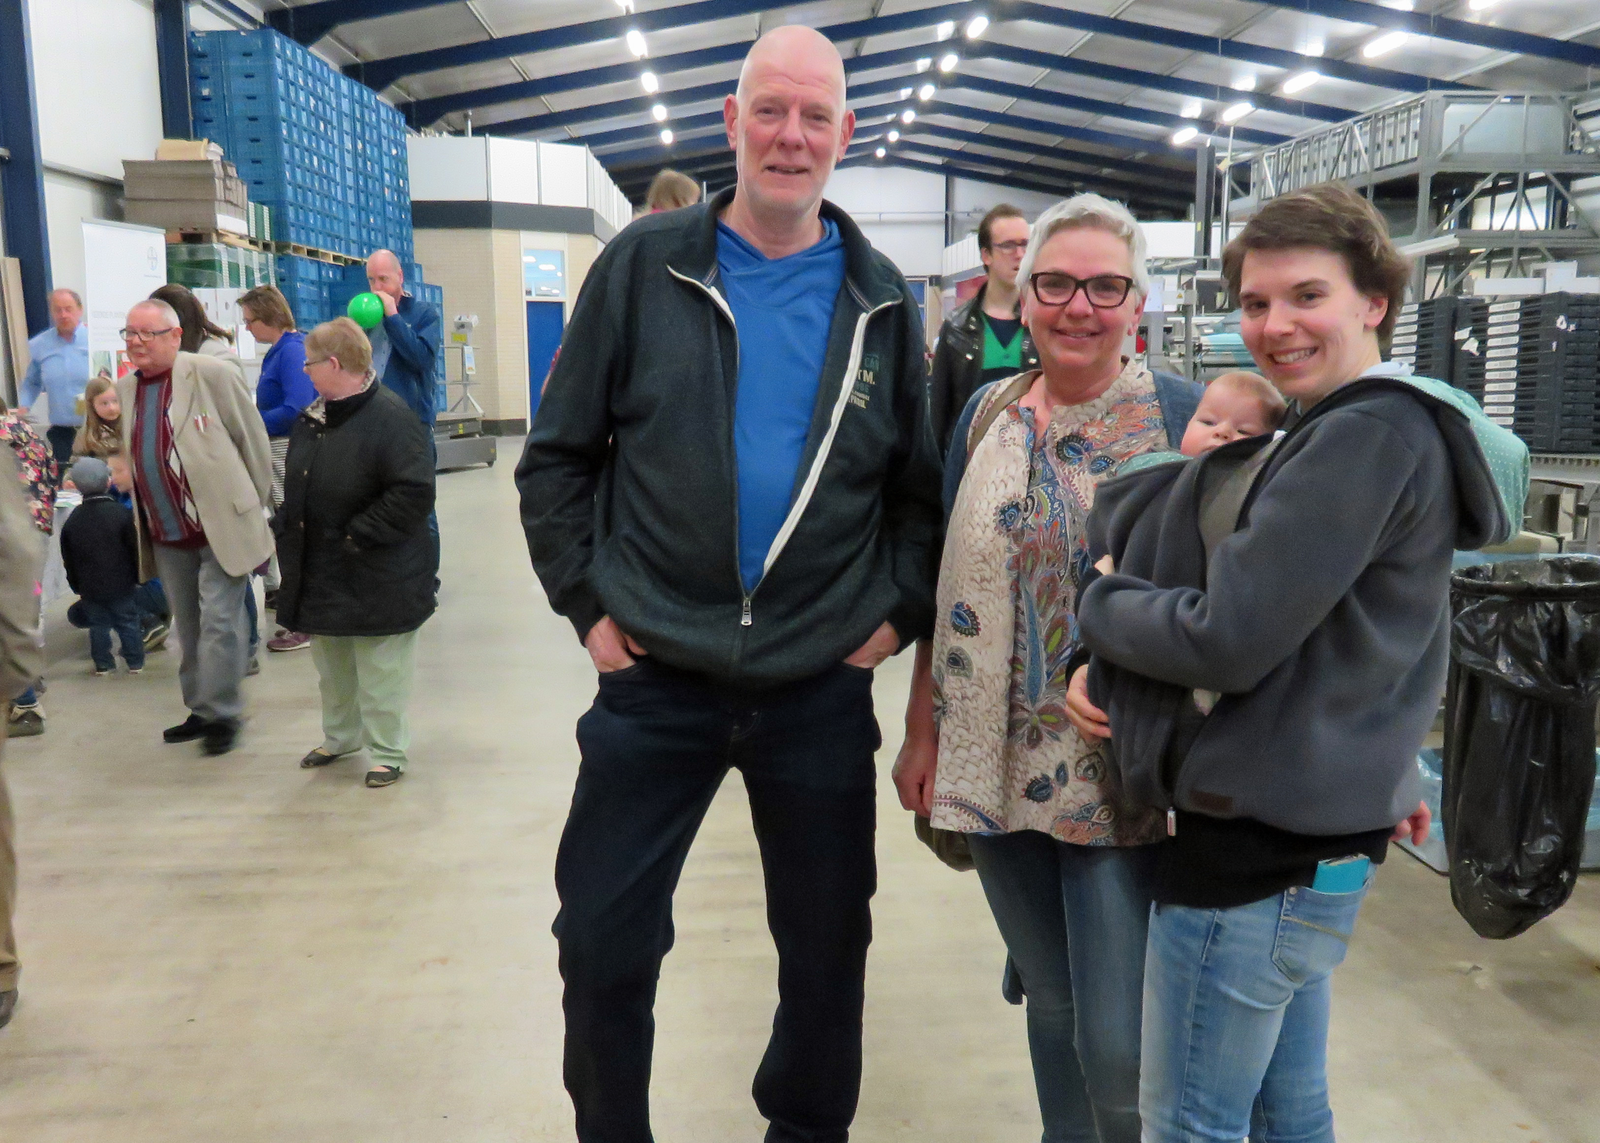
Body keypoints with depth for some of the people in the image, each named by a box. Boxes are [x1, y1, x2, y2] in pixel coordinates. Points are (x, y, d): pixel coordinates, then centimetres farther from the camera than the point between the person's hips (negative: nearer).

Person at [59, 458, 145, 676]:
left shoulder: (72, 521, 3)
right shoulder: (121, 513, -10)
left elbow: (68, 559, 10)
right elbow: (135, 549, -8)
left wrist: (77, 586, 18)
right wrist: (138, 576, 3)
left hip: (90, 587, 3)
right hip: (121, 584, -3)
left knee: (98, 625, 11)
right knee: (128, 622, 6)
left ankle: (103, 663, 12)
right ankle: (135, 662, 10)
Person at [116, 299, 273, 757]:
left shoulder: (212, 374, -11)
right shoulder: (125, 388, 9)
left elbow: (252, 440, -7)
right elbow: (137, 456, 17)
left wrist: (254, 507, -3)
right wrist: (143, 520, 14)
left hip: (222, 527, -6)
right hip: (167, 535, 6)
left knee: (219, 623, -5)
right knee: (189, 627, 15)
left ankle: (221, 714, 7)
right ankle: (201, 710, 27)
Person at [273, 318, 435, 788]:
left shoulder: (389, 416, -19)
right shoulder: (311, 418, 8)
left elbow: (414, 493, -27)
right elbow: (295, 487, 19)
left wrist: (358, 535, -23)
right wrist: (285, 529, 6)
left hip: (375, 580, -8)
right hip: (321, 574, 9)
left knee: (379, 670, 3)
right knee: (330, 664, 22)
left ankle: (387, 752, 19)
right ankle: (340, 736, 41)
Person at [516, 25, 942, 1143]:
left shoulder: (880, 297, 3)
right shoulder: (645, 265, -2)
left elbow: (921, 482, 10)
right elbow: (558, 454, 2)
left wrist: (901, 612, 0)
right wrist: (587, 601, -3)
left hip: (821, 688, 2)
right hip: (654, 680, -1)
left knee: (828, 944, 15)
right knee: (602, 942, 8)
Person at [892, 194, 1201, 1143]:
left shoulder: (1184, 418, -5)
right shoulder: (988, 415, 6)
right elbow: (946, 586, 9)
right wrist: (921, 732, 9)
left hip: (1125, 774, -3)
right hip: (998, 767, 4)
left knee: (1120, 1045, 0)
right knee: (1050, 1002, 17)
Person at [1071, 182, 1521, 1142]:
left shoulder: (1368, 433, -19)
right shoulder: (1342, 431, 14)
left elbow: (1227, 638, -24)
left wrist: (1099, 605, -5)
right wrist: (1106, 662, 2)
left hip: (1256, 846, -10)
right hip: (1311, 830, 10)